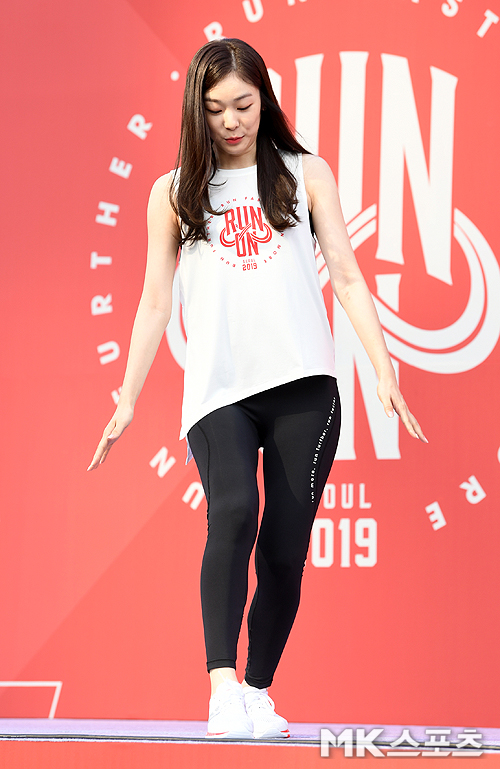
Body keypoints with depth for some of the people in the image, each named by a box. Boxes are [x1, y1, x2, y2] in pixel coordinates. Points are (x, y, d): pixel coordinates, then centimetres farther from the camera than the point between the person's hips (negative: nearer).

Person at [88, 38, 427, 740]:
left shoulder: (306, 174, 12)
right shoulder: (174, 193, 13)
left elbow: (346, 275, 9)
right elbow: (155, 301, 15)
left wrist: (384, 370, 1)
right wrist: (127, 399, 11)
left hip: (304, 385, 1)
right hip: (218, 391, -1)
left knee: (285, 548, -1)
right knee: (233, 512, -25)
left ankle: (259, 692, 13)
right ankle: (222, 688, -30)